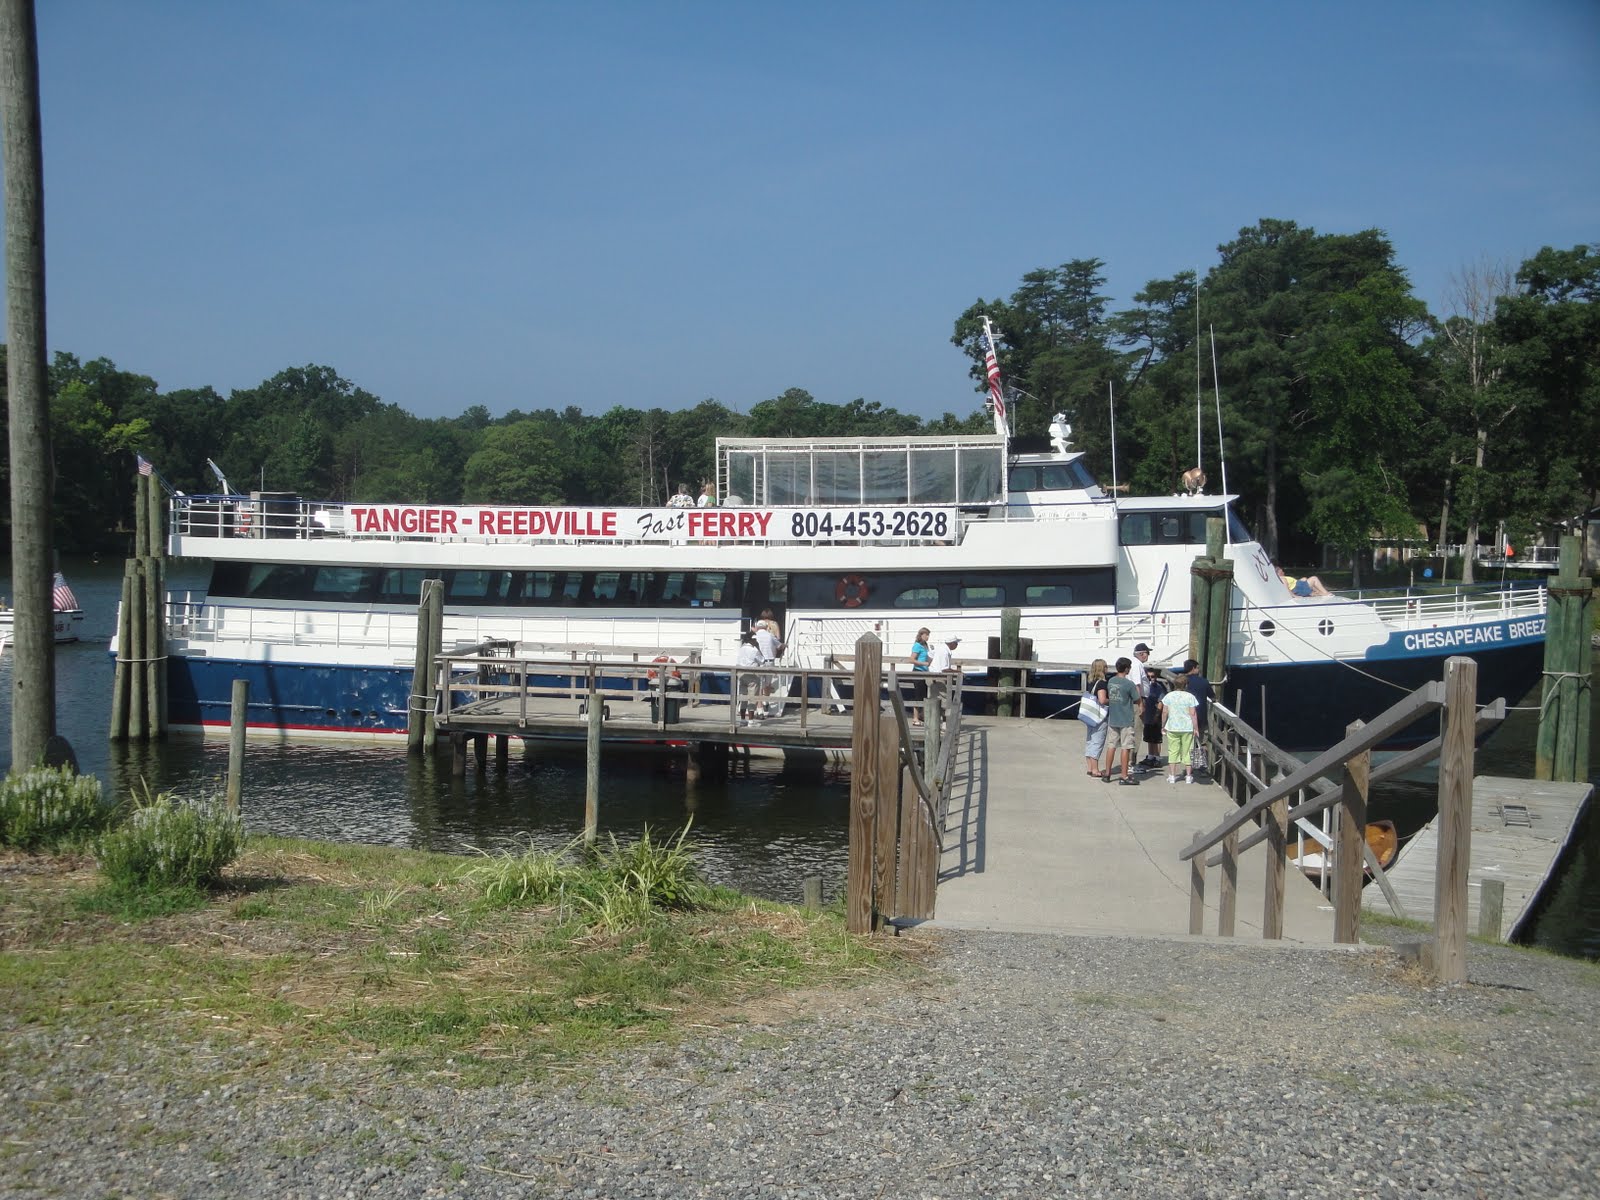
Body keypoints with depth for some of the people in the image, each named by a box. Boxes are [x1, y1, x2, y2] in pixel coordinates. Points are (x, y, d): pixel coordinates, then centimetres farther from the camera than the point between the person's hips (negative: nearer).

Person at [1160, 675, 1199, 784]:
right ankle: (1188, 776, 11)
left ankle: (1172, 776, 5)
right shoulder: (1190, 697, -6)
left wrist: (1163, 726, 11)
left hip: (1172, 728, 1)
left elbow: (1164, 712, 1)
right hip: (1187, 729, -1)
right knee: (1187, 752, 8)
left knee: (1173, 752, 6)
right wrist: (1195, 729, -1)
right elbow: (1193, 714, -7)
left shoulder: (1168, 696, -1)